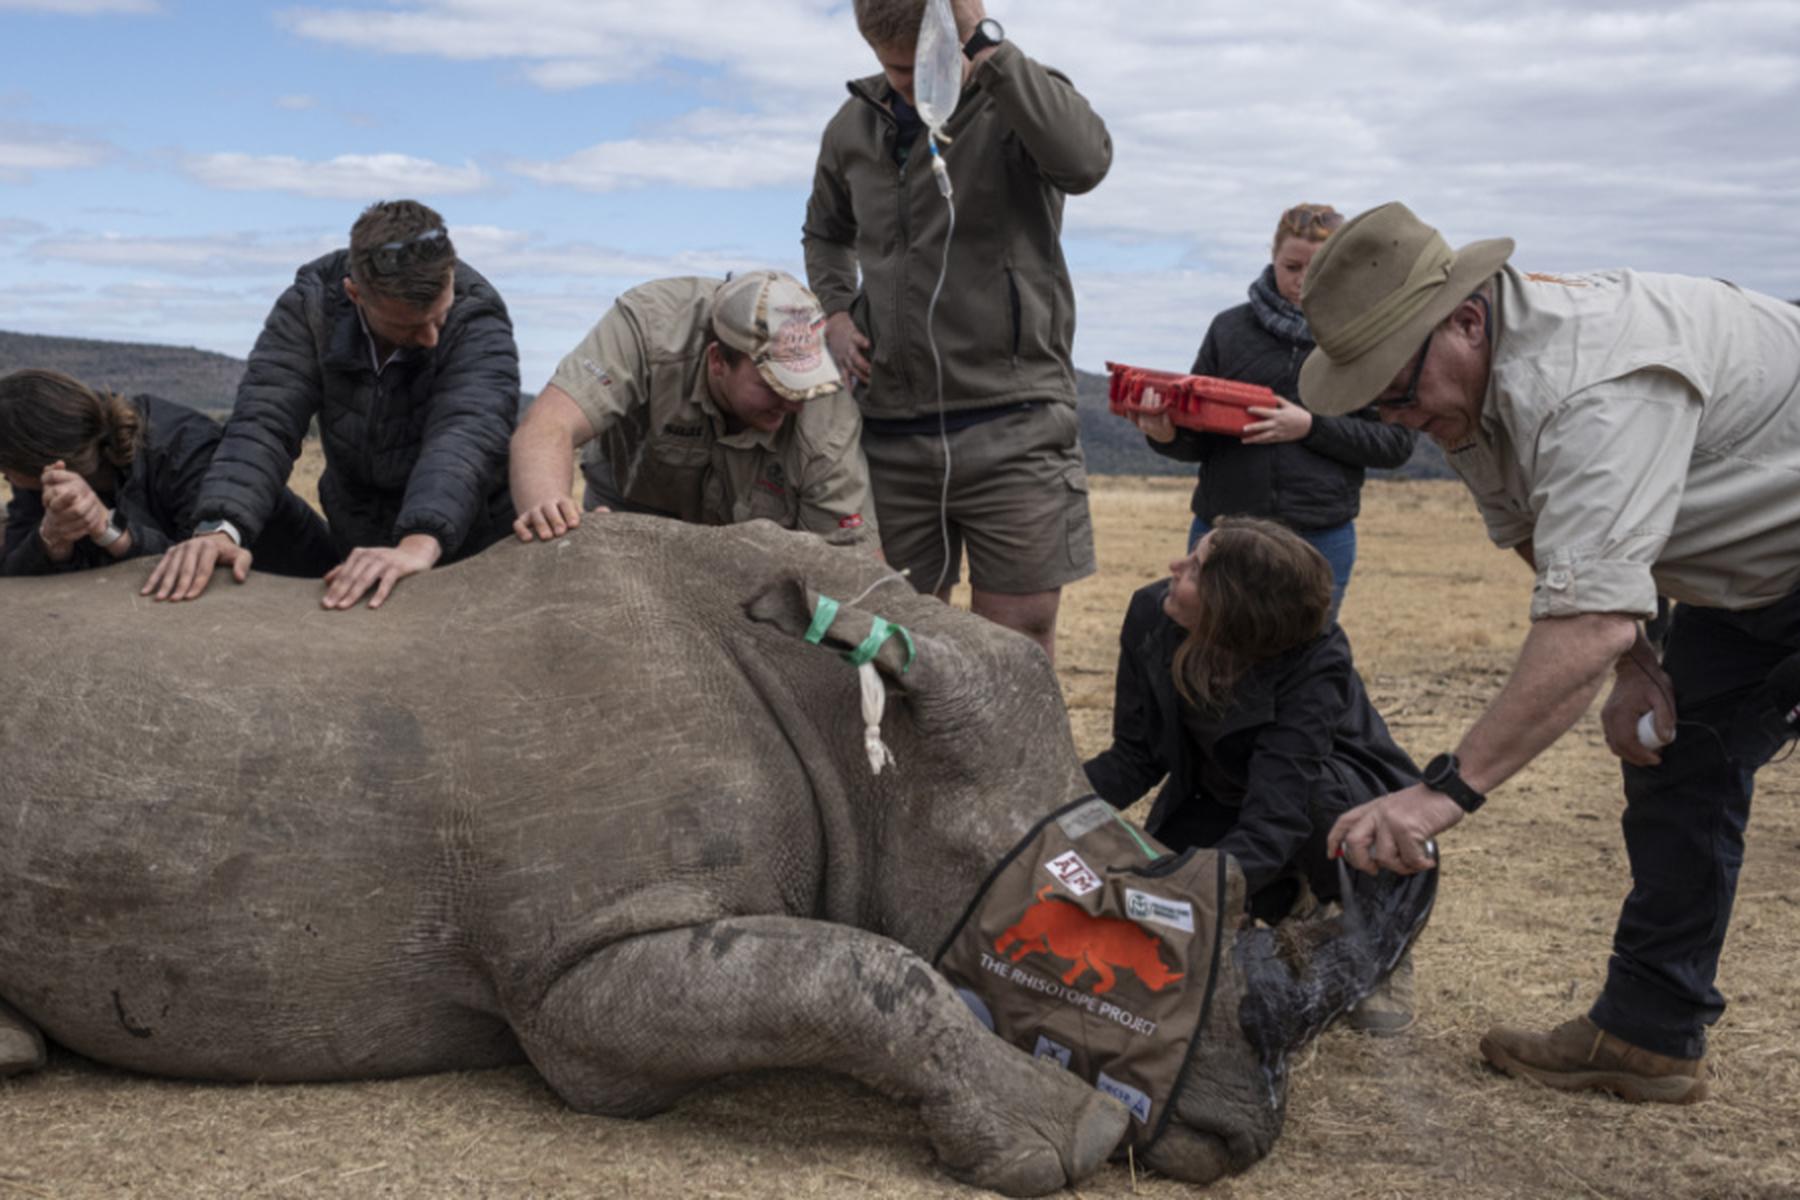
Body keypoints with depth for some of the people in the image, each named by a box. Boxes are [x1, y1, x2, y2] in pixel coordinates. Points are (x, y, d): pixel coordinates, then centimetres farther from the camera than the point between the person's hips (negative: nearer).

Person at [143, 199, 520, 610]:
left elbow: (466, 436, -39)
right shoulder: (312, 302, -15)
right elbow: (264, 421, -24)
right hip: (358, 546, 2)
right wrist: (220, 528, -42)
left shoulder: (479, 318, -24)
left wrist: (421, 543, -57)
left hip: (472, 553, -2)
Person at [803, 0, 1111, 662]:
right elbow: (825, 236, 29)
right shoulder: (854, 128, 10)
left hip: (1013, 428, -4)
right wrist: (834, 312, 9)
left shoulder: (1019, 102, -4)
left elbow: (1084, 160, -28)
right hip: (891, 428, 4)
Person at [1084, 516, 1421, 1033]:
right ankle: (1287, 901, 16)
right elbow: (1135, 758, -11)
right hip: (1223, 804, 5)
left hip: (1346, 801, -4)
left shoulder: (1316, 665, -35)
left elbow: (1272, 826, -42)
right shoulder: (1151, 616, -20)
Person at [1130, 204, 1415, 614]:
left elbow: (1396, 442, -1)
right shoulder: (1230, 329, 6)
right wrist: (1168, 435, -15)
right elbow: (1199, 439, 8)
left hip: (1321, 539, -1)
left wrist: (1312, 427, -14)